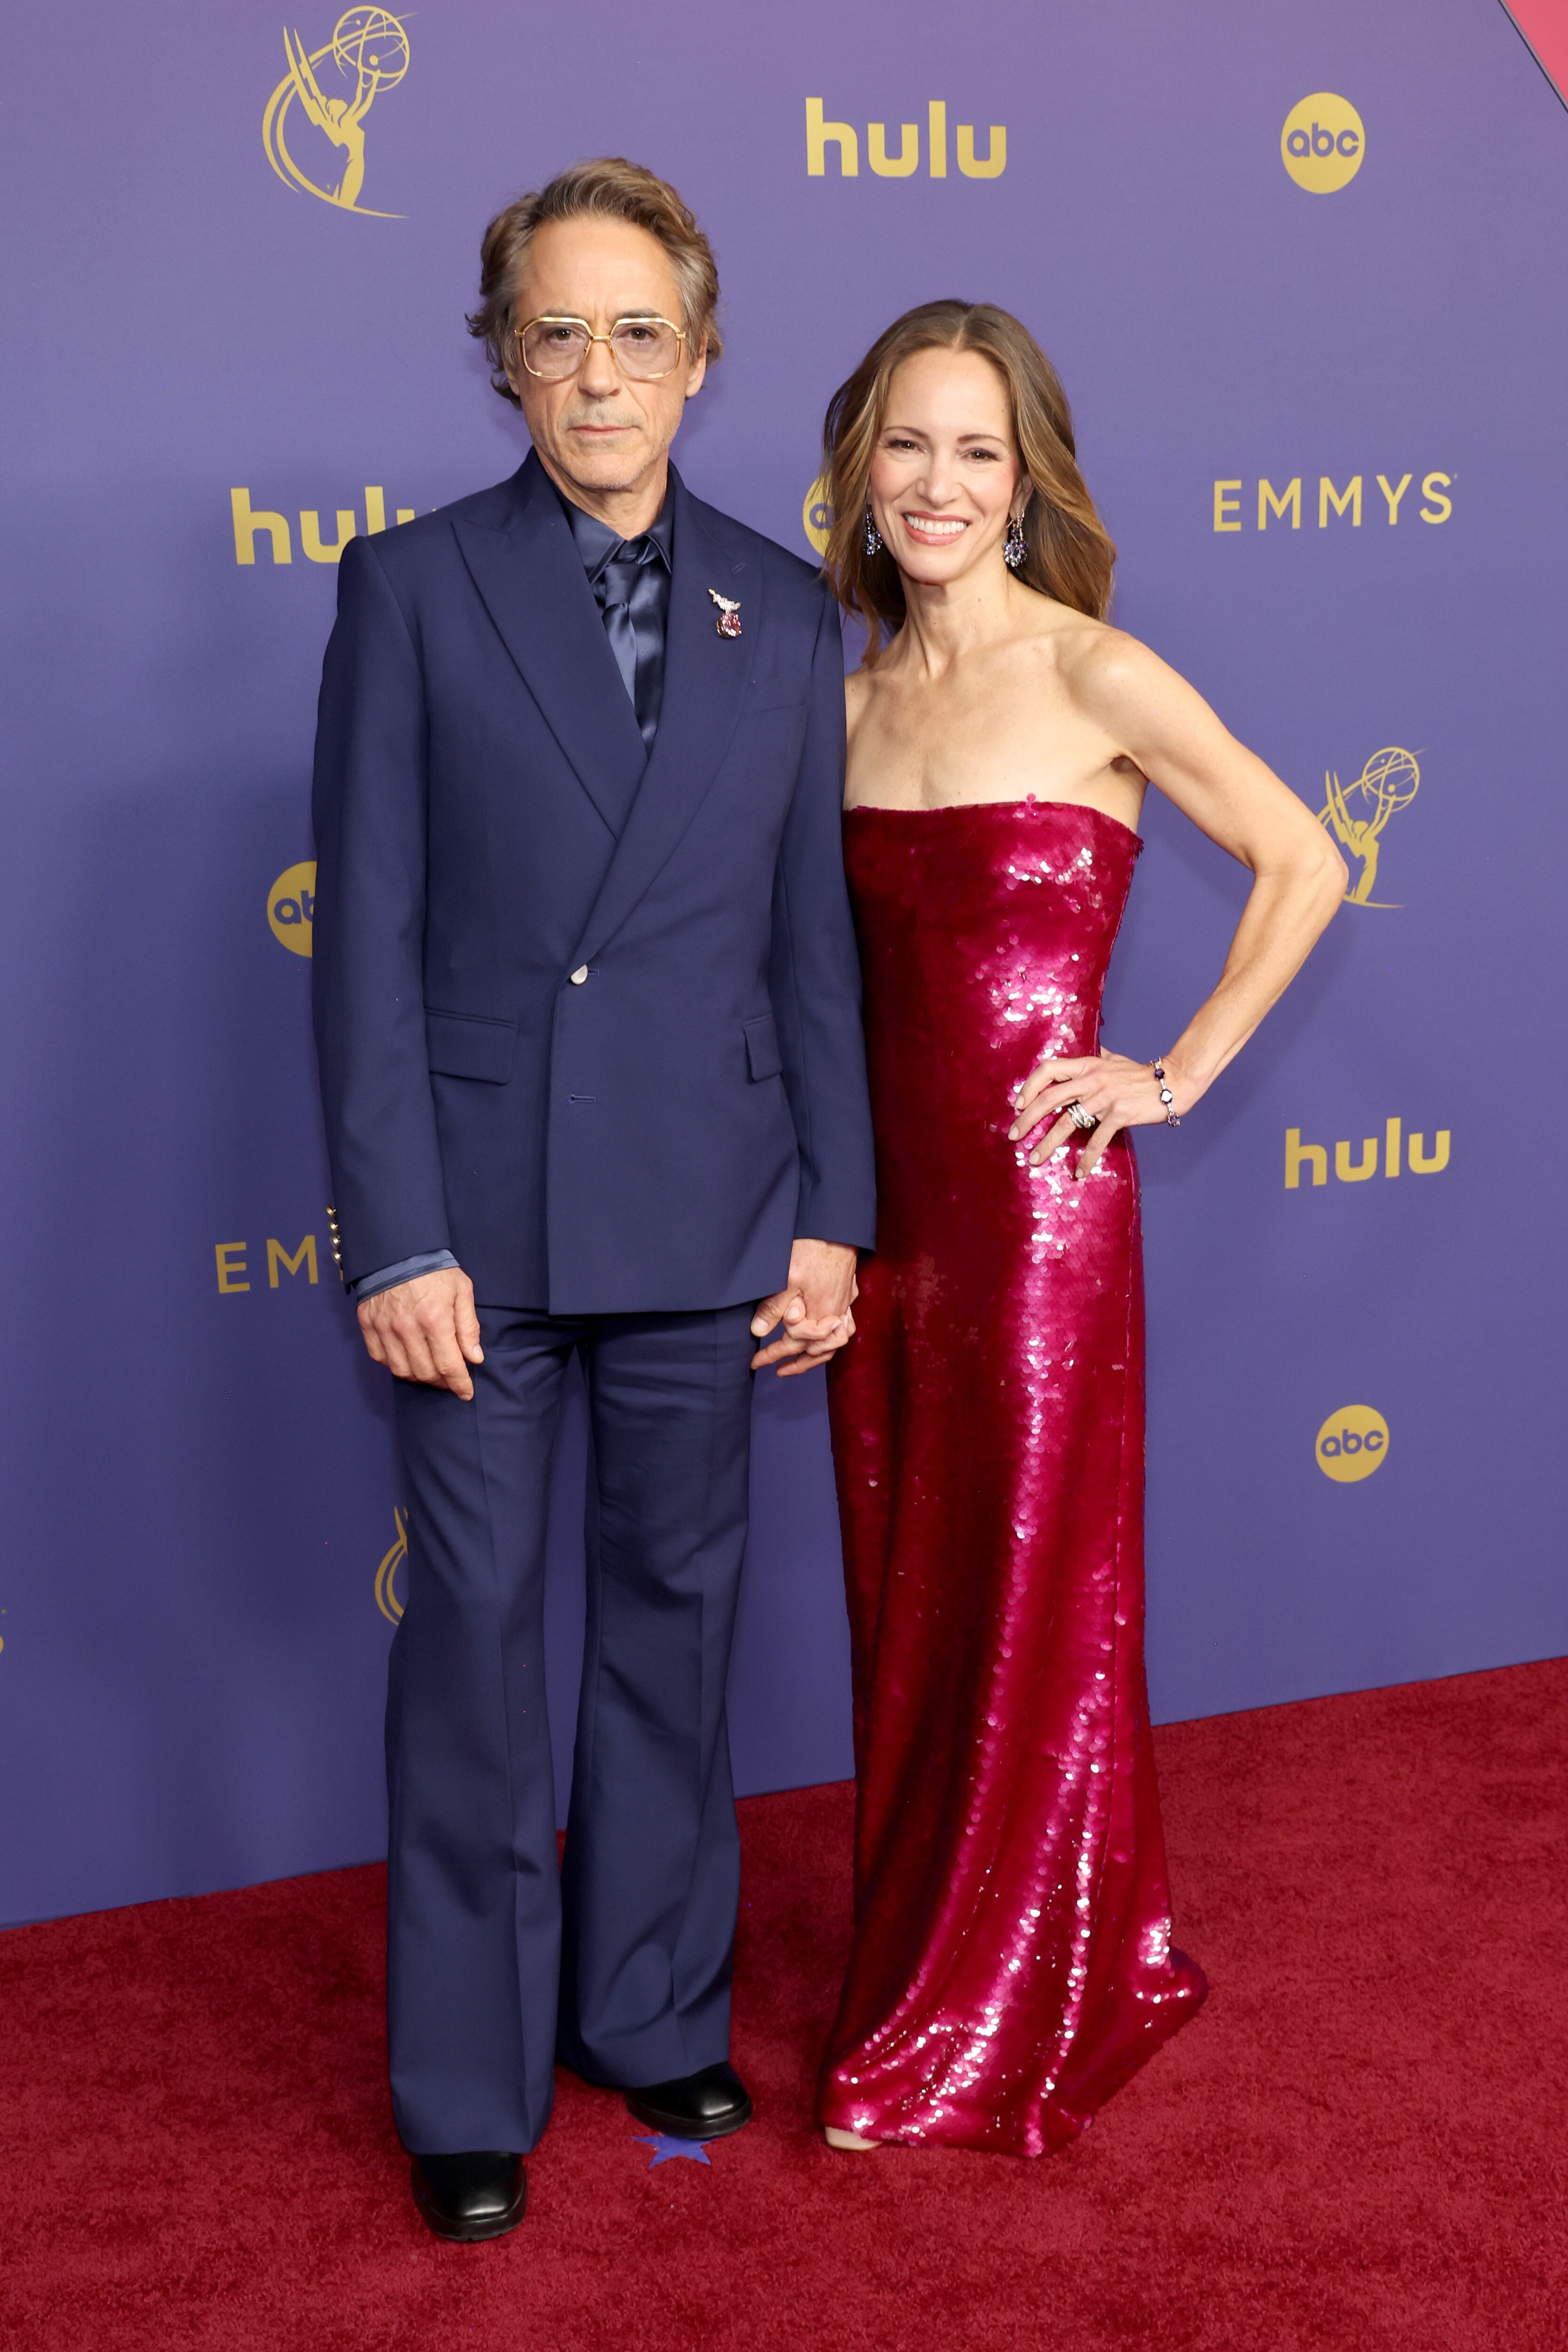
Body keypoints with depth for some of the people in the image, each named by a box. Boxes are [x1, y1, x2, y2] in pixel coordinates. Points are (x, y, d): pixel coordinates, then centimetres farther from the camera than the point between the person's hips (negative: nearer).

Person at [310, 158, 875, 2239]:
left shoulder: (784, 613, 7)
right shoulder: (413, 588, 0)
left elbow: (813, 935, 8)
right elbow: (367, 934, -4)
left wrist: (833, 1212, 3)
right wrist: (395, 1236, -10)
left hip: (704, 1212, 2)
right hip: (479, 1203, -2)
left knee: (676, 1617, 13)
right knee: (474, 1634, 6)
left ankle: (656, 2012, 31)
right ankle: (472, 2083, 21)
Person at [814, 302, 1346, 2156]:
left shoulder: (1090, 676, -8)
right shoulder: (853, 697, 8)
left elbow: (1302, 866, -4)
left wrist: (1179, 1073, -6)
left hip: (1036, 1199, -6)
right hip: (883, 1193, 6)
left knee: (1034, 1608, 5)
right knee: (903, 1602, 13)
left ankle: (978, 2041, 20)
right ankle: (924, 1961, 32)